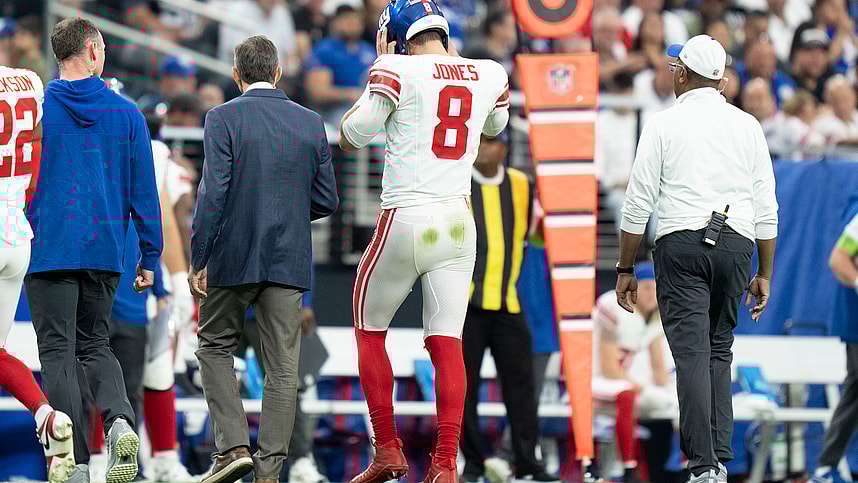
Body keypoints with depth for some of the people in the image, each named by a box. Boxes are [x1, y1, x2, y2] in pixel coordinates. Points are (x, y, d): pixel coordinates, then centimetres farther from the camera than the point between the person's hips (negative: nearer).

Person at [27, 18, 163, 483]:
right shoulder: (127, 114, 3)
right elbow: (143, 189, 4)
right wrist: (150, 256, 9)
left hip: (49, 249, -3)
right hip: (105, 251, 3)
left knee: (58, 352, 0)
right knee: (95, 345, 16)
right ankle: (119, 419, -12)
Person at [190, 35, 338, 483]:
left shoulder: (224, 118, -8)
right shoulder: (311, 123, 4)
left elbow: (212, 194, -13)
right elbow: (326, 201, 6)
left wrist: (198, 261, -8)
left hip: (234, 258, -2)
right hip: (289, 261, 3)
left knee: (215, 346, 15)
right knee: (282, 364, 5)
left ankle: (233, 446, 1)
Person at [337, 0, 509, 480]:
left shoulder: (398, 72, -10)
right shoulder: (489, 75, 6)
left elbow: (353, 135, -1)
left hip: (405, 219, -4)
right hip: (458, 222, 4)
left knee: (370, 331, 13)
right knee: (447, 341, 3)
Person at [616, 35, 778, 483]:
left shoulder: (665, 124, 1)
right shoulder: (747, 126, 10)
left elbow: (638, 204, 0)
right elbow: (767, 209, 9)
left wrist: (626, 269, 7)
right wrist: (764, 274, 16)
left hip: (682, 244, -3)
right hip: (736, 244, 3)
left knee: (691, 353, -7)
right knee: (719, 352, 14)